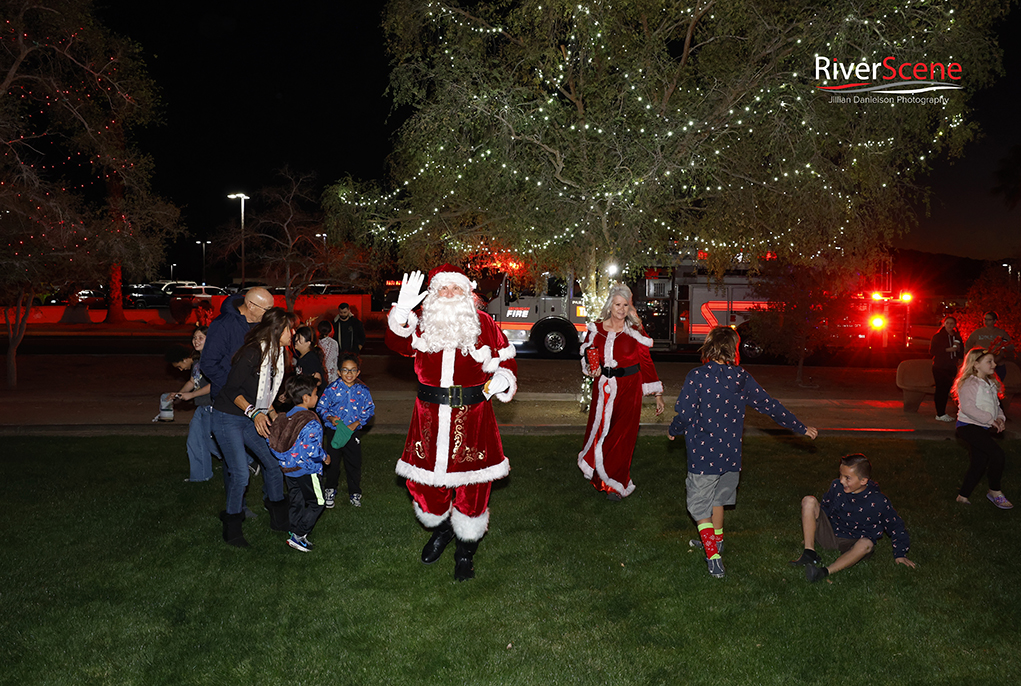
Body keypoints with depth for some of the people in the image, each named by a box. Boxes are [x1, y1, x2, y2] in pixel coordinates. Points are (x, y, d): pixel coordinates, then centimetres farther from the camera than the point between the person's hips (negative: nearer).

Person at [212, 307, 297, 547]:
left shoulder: (277, 354, 4)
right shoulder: (252, 353, -23)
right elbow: (231, 389, -19)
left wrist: (273, 416, 13)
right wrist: (254, 412, -26)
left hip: (253, 418, 8)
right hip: (228, 418, -8)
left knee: (274, 461, 5)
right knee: (240, 473, -11)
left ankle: (279, 518, 21)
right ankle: (231, 527, 8)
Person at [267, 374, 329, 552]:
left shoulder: (286, 417, 1)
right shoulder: (311, 423, -24)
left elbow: (271, 440, 8)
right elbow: (312, 450, -30)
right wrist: (324, 457, -11)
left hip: (288, 469, 8)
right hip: (307, 470, -8)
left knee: (296, 502, 20)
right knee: (316, 503, 7)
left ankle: (294, 534, 27)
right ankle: (298, 536, 4)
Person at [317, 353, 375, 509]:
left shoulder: (363, 390, -6)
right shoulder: (332, 388, -9)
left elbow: (370, 409, 1)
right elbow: (321, 407, -1)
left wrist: (357, 423, -11)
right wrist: (330, 418, -18)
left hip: (353, 431, 1)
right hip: (334, 430, -1)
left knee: (354, 463, 9)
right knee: (332, 461, 11)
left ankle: (354, 493, 26)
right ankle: (330, 490, 31)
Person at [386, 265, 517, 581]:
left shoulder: (483, 324, 2)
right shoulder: (423, 324, 4)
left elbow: (505, 360, 8)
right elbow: (399, 344, -14)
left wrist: (502, 378, -14)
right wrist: (402, 312, -31)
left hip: (471, 417, -2)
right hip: (430, 417, 2)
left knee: (470, 484, 4)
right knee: (423, 479, 9)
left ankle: (466, 551, 26)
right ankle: (441, 529, 41)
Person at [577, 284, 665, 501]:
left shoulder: (635, 332, -2)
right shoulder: (596, 329, 4)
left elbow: (647, 362, 2)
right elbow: (587, 355, 16)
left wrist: (657, 394, 3)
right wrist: (592, 369, -8)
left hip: (628, 389, -2)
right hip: (603, 388, 2)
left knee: (622, 435, -3)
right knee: (599, 430, 3)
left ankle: (616, 484, 9)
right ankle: (600, 476, 24)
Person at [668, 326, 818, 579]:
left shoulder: (697, 376, -14)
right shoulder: (742, 378, -2)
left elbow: (684, 413, -16)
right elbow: (770, 405, 4)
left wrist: (674, 430, 7)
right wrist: (801, 428, 16)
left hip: (703, 454, -4)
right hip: (730, 454, 5)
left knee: (700, 506, 8)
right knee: (717, 497, 26)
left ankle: (714, 558, 2)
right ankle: (715, 540, 45)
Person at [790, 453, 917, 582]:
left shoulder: (878, 502, -14)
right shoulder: (837, 486, -5)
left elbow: (896, 527, -1)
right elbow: (824, 508, 13)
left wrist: (900, 554, 0)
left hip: (852, 544, -3)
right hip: (829, 535, 3)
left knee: (866, 544, -40)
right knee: (809, 501, -17)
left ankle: (825, 572, -52)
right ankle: (809, 553, -25)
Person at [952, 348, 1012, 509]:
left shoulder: (991, 384, 14)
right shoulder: (969, 384, -13)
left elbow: (995, 405, 20)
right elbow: (968, 408, -23)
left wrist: (1000, 418, -1)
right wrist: (990, 420, -22)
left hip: (983, 429, 9)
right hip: (968, 426, -9)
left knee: (978, 464, 9)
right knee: (998, 454, -20)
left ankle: (963, 496, 20)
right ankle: (995, 492, -5)